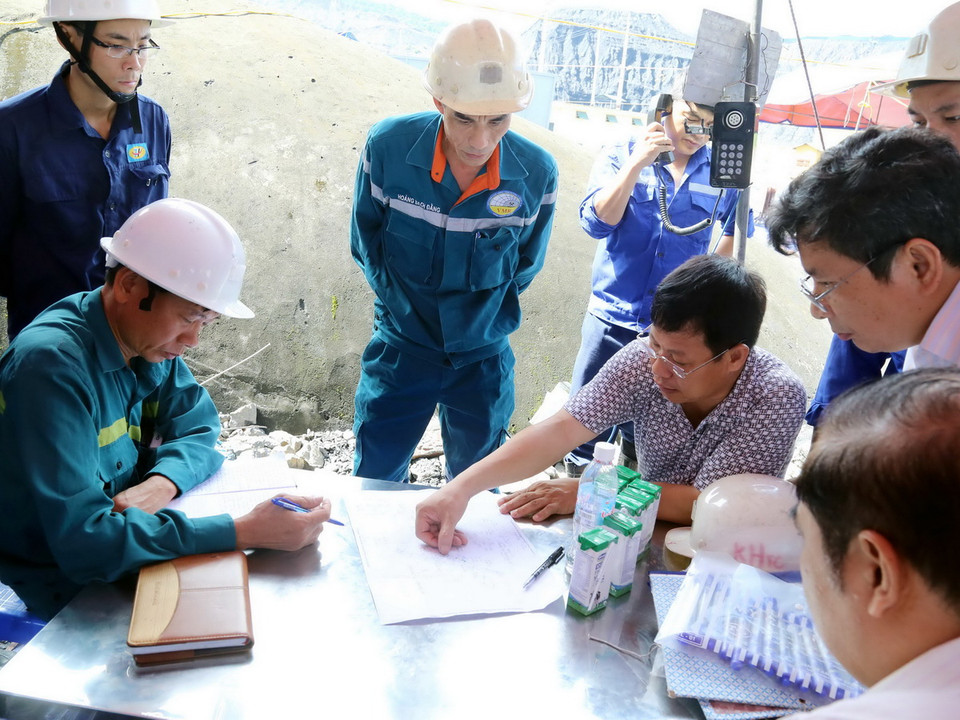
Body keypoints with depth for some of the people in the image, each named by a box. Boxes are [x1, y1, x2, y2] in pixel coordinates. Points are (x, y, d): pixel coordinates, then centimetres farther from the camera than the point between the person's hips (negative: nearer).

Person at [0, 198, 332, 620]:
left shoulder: (145, 335, -5)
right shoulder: (51, 364, -29)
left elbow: (198, 429, 3)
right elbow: (82, 541, -34)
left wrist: (162, 483, -20)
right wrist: (245, 533, -38)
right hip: (65, 585, -6)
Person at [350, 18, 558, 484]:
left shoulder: (537, 173, -17)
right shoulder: (387, 147, -18)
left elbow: (525, 268, 2)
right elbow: (366, 246, -2)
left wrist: (480, 323, 2)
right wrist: (407, 311, 0)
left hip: (483, 358, 1)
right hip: (402, 347, 0)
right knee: (374, 483, 10)